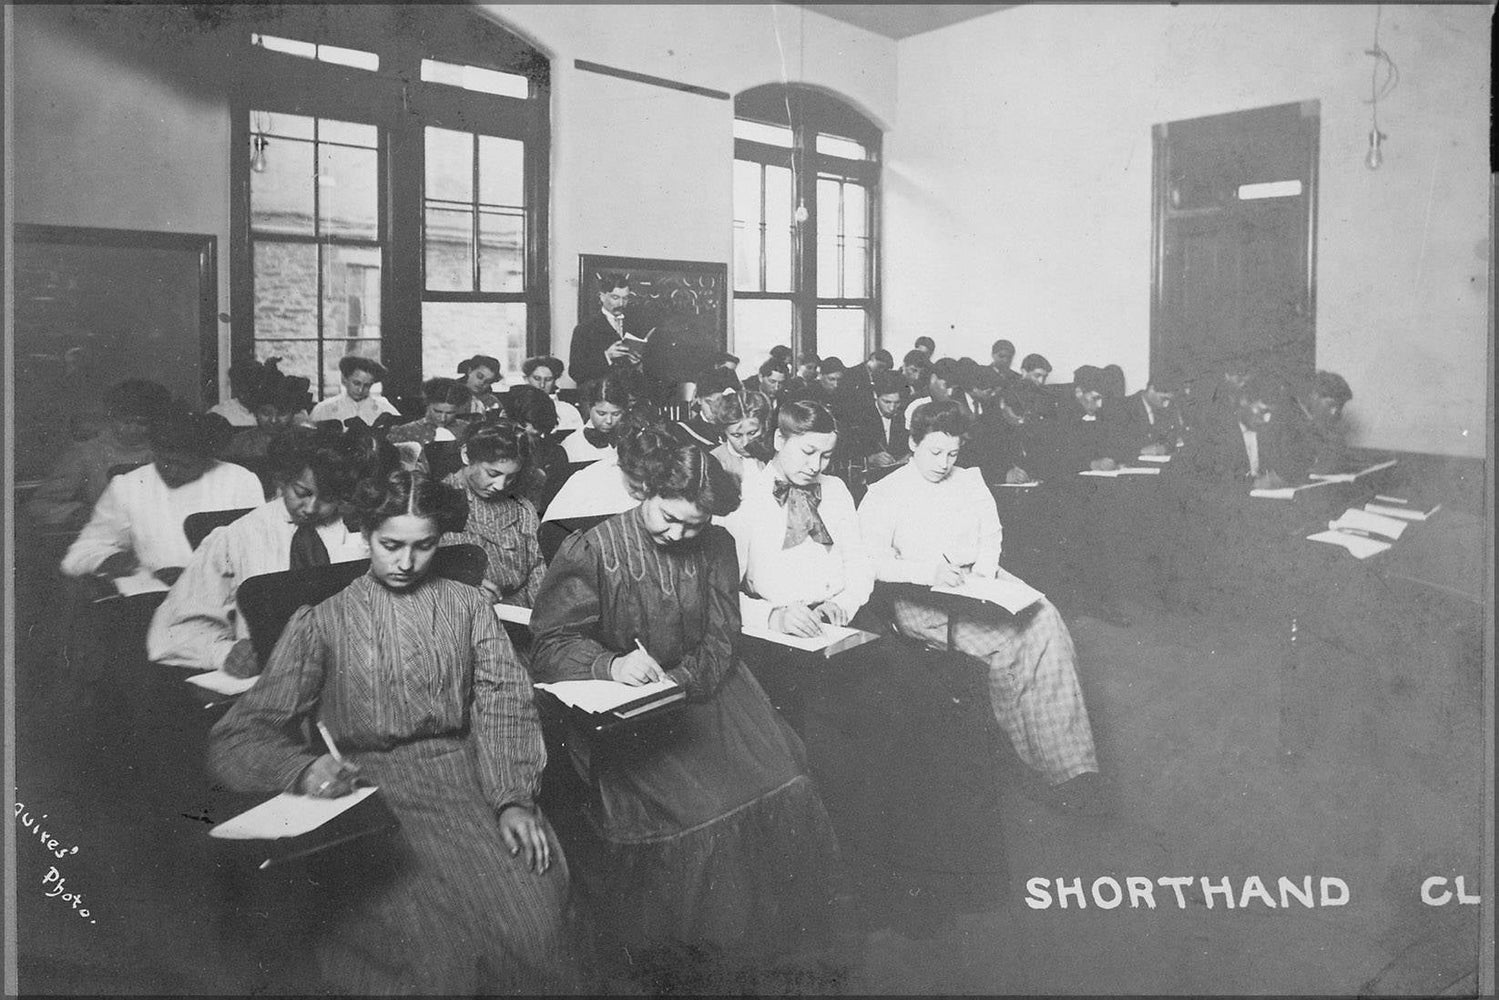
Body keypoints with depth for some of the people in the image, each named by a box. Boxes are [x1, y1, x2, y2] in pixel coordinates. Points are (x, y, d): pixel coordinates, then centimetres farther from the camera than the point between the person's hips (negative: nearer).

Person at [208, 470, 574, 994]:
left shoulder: (468, 605, 13)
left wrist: (513, 798, -13)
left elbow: (503, 704, 3)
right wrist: (303, 769, -22)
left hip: (464, 775, 2)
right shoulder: (321, 622, 5)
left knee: (531, 920, -21)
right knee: (435, 949, -25)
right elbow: (237, 740, -1)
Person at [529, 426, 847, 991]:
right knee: (690, 814, -23)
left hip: (701, 691, 5)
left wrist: (680, 680, -18)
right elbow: (550, 645, -10)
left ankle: (756, 949, 6)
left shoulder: (715, 547, 5)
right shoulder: (592, 550, -8)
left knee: (780, 785, -14)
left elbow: (721, 642, 2)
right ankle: (676, 966, 2)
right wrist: (610, 665, -29)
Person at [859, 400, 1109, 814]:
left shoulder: (970, 481, 20)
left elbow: (991, 535, 20)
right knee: (1011, 641, -30)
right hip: (919, 596, -5)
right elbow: (872, 560, -9)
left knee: (1044, 620, -25)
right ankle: (1057, 762, -23)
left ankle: (1070, 764, -25)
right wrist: (928, 571, -22)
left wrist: (985, 569, -2)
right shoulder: (884, 494, 3)